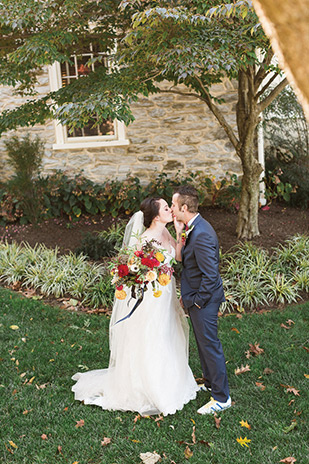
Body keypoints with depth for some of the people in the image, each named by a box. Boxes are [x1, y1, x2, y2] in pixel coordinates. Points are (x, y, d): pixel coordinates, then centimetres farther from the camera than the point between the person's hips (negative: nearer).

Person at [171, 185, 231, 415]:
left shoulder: (201, 235, -29)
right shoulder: (193, 228, 3)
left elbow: (211, 275, -27)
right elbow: (182, 257, 9)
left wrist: (198, 301, -19)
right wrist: (180, 235, -1)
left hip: (204, 300, -10)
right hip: (197, 297, 10)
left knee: (210, 345, 4)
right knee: (204, 342, 24)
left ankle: (222, 398, 20)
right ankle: (210, 383, 44)